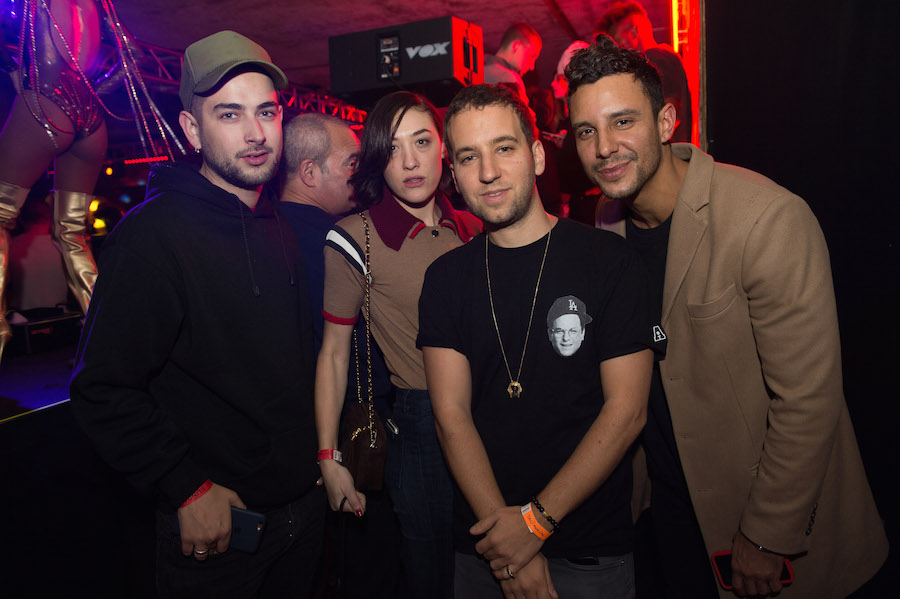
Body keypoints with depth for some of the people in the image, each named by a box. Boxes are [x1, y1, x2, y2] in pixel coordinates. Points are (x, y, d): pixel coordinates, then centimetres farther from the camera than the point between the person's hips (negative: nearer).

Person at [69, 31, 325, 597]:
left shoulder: (280, 227, 4)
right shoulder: (153, 235, -19)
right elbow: (103, 391, -19)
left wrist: (320, 454, 10)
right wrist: (189, 488, -18)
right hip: (213, 518, -6)